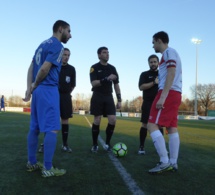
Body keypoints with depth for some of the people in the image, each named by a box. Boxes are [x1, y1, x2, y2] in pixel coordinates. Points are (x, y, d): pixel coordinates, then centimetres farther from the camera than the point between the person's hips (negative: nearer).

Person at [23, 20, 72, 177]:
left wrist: (30, 88, 6)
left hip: (38, 90, 9)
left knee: (35, 128, 12)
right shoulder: (57, 46, -9)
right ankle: (48, 168, -4)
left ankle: (32, 163, 22)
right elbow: (45, 69, -19)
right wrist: (34, 85, -4)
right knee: (52, 128, -7)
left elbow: (31, 68, 14)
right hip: (49, 90, -9)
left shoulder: (43, 44, 19)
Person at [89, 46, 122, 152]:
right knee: (97, 120, -2)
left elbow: (116, 85, 12)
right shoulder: (94, 67, -3)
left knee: (113, 120, -7)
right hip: (97, 97, -4)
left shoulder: (112, 68, 10)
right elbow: (93, 83, -16)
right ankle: (95, 145, 12)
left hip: (109, 97, 4)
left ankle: (107, 143, 10)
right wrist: (107, 79, -29)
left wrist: (119, 99, 5)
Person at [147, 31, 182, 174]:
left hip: (169, 93, -10)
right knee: (172, 128, 6)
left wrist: (163, 96, -24)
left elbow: (171, 74, -17)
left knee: (152, 125, -12)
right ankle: (173, 163, 8)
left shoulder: (169, 52, -4)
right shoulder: (172, 53, 25)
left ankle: (164, 162, -13)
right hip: (176, 94, 10)